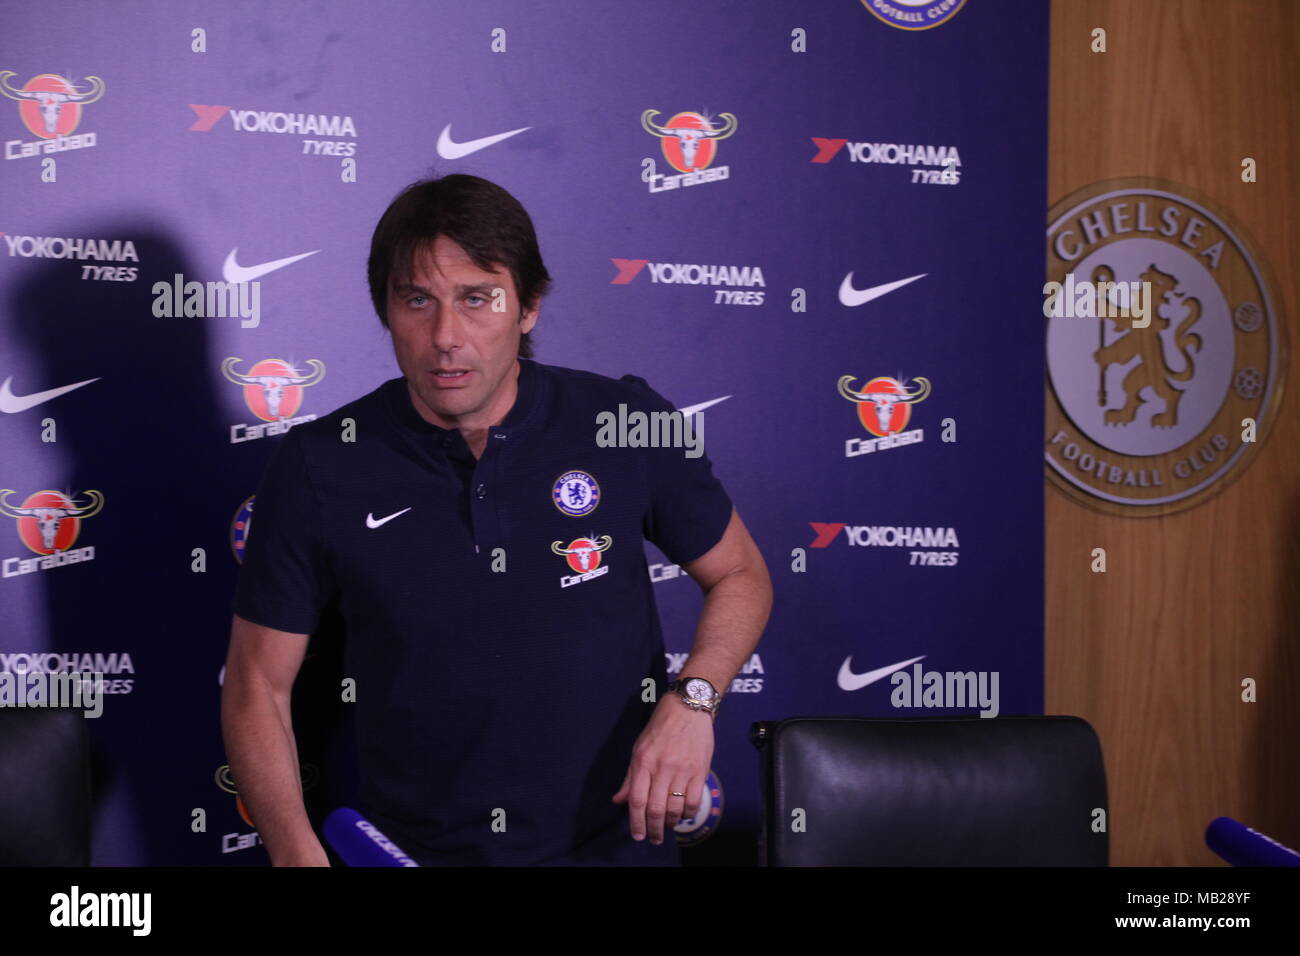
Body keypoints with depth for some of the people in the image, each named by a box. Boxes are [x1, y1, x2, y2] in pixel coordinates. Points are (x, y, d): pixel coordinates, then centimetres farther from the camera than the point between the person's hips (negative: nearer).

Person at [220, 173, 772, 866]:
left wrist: (692, 700, -13)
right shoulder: (318, 467, -10)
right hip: (411, 848, 0)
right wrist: (300, 855, -17)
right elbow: (257, 688, -4)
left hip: (614, 842, 1)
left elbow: (740, 574, 5)